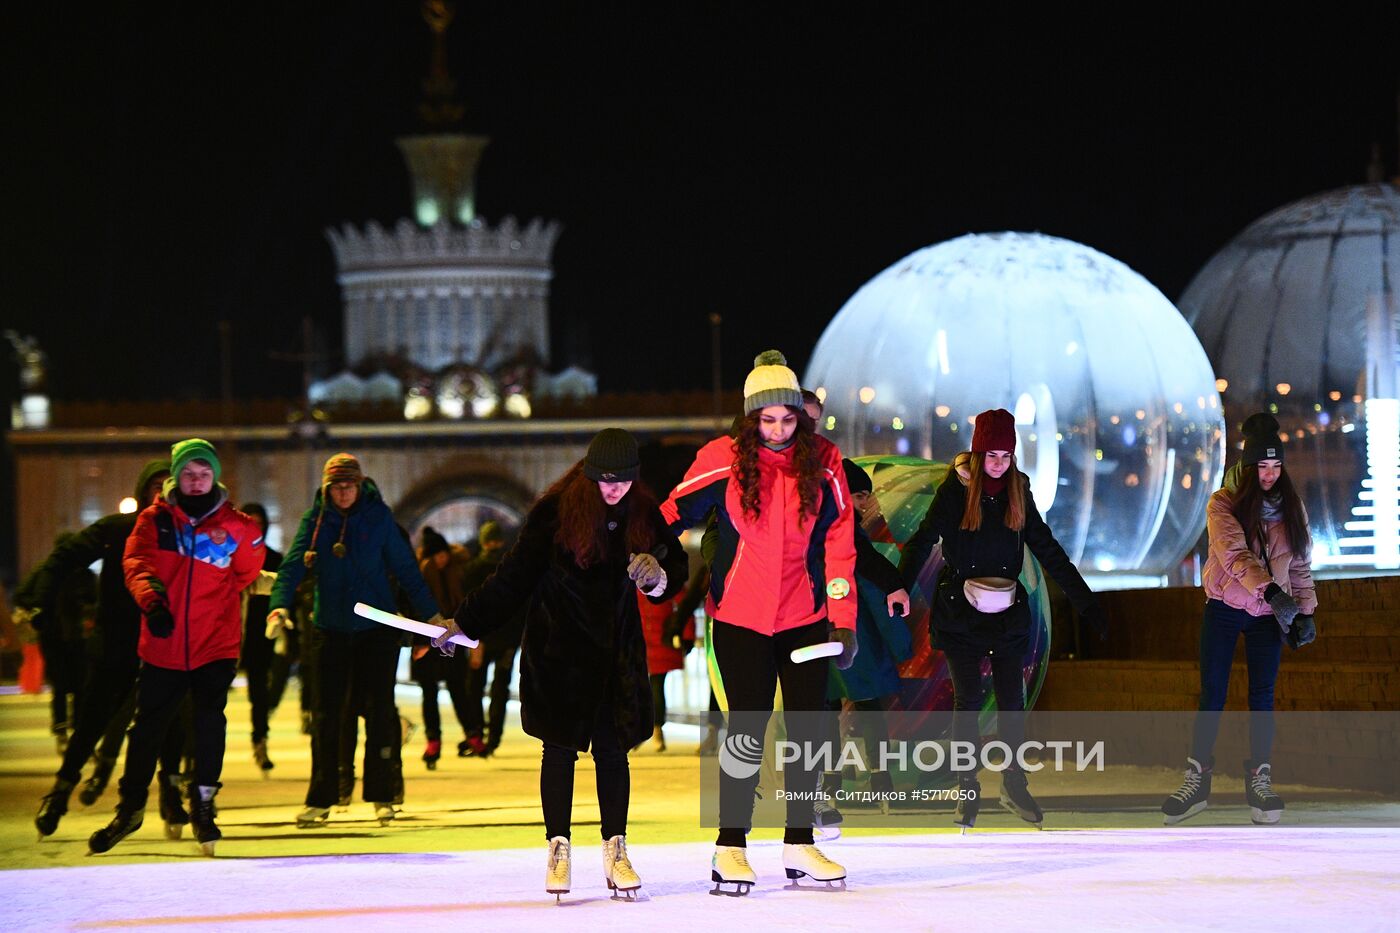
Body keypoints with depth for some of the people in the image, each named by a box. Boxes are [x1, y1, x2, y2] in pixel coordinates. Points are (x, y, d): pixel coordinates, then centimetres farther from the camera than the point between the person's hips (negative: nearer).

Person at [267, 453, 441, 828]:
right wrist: (280, 606, -27)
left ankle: (381, 796, 6)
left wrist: (432, 614, -5)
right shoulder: (314, 520, -1)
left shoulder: (379, 516, -4)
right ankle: (320, 800, 9)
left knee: (379, 709, -2)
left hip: (377, 628, -2)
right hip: (330, 628, 2)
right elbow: (293, 565, -10)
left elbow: (405, 568, -1)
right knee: (326, 713, 3)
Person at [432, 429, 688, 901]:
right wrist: (466, 623, -1)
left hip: (617, 649, 2)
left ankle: (616, 850, 8)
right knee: (560, 748, 2)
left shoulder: (643, 513, -1)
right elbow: (514, 575, -3)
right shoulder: (555, 511, -11)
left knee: (613, 748, 3)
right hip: (558, 646, -2)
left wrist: (657, 574, -15)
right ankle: (558, 849, 8)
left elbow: (675, 570, 9)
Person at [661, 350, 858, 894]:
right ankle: (730, 847, 5)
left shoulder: (823, 463, -2)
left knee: (809, 728, 5)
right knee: (747, 727, -4)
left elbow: (839, 544, 2)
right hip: (740, 617, -3)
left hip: (805, 618, 3)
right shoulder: (723, 460, -8)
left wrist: (842, 620, -1)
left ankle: (799, 845, 17)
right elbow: (672, 515, -1)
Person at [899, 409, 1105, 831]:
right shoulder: (954, 490, -6)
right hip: (960, 613, -3)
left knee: (1012, 700, 3)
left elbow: (1048, 551, 9)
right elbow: (922, 542, -12)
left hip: (1007, 612, 3)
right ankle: (968, 791, 6)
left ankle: (1014, 785, 15)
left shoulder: (1018, 492, 4)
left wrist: (1085, 601, 5)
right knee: (968, 700, -1)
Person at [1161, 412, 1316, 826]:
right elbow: (1235, 554, -24)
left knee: (1262, 695, 1)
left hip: (1269, 614, 3)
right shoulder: (1224, 505, -10)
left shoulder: (1291, 508, 3)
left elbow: (1301, 565, 10)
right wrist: (1270, 590, -37)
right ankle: (1197, 780, 4)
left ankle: (1259, 781, 7)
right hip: (1224, 609, -2)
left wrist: (1305, 610, 1)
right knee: (1212, 694, -1)